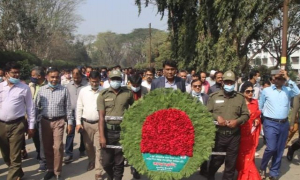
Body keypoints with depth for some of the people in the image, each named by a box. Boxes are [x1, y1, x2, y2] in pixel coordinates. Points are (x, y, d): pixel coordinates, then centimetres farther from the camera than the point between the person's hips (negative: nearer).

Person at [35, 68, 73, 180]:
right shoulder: (42, 90, 3)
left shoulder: (64, 90, -2)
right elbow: (37, 107, 8)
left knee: (57, 147, -5)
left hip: (58, 121, -2)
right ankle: (50, 169, 27)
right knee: (47, 147, 11)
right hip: (45, 121, 3)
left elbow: (68, 107, 1)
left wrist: (70, 122, -1)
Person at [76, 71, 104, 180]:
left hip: (99, 123, -3)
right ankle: (91, 161, 45)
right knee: (88, 146, 19)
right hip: (86, 123, 3)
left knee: (98, 148, -2)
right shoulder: (83, 91, 2)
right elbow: (79, 107, 5)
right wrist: (78, 122, 1)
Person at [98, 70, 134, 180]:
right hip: (108, 131, 0)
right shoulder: (103, 95, -1)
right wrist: (102, 136, -12)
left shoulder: (128, 93, 1)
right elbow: (101, 116, -5)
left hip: (122, 131, 0)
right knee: (106, 162, 9)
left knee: (119, 162, 7)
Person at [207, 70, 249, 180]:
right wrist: (217, 117, -14)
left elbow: (246, 115, 7)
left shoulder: (240, 97, 6)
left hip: (234, 135, 2)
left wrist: (237, 121, -10)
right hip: (218, 134, -2)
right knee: (216, 159, 7)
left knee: (231, 161, 10)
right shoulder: (214, 96, 2)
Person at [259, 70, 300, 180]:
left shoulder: (287, 91, 5)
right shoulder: (266, 91, 1)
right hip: (270, 123, -3)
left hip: (284, 124, 3)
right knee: (271, 148, -13)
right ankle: (262, 168, 12)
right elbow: (260, 107, 7)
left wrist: (288, 79, -18)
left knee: (279, 150, 9)